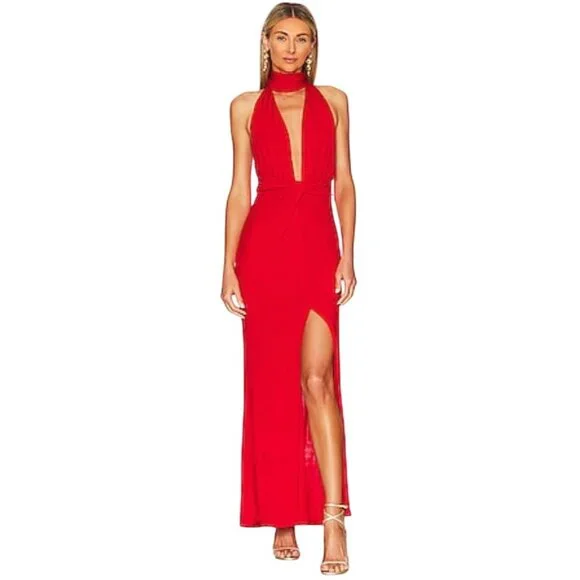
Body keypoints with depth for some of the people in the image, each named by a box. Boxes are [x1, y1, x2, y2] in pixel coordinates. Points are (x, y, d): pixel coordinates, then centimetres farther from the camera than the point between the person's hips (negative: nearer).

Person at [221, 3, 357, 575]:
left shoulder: (333, 101, 11)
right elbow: (239, 190, 5)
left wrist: (347, 255, -1)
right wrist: (229, 268, -1)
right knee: (272, 383, 4)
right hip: (265, 247, 0)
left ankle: (334, 517, -13)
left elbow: (344, 183, 8)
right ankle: (283, 517, 13)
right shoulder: (246, 107, 8)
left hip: (319, 246, 0)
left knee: (316, 377, -13)